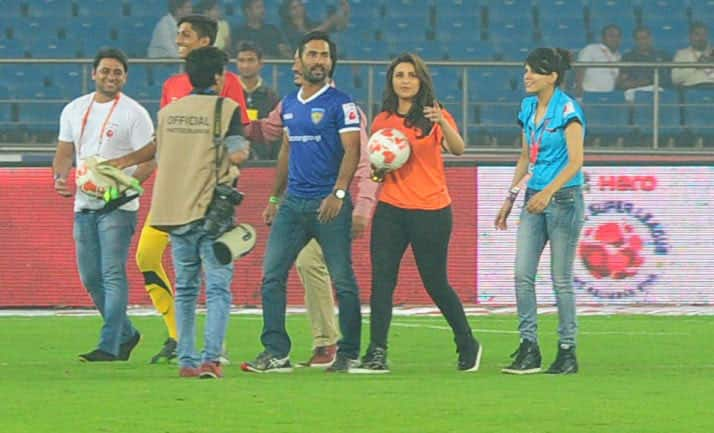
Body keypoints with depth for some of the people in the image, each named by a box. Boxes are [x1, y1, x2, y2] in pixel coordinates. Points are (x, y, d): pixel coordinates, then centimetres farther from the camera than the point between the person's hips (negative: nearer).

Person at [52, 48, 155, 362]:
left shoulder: (134, 113, -3)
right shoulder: (75, 110, 13)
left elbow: (149, 159, -8)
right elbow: (64, 152, 19)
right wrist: (60, 177, -2)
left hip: (118, 206, -6)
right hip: (84, 204, 6)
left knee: (112, 274, -12)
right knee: (90, 277, 8)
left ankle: (109, 345, -14)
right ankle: (126, 334, 23)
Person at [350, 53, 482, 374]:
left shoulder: (434, 115, -1)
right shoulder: (382, 121, 10)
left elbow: (458, 149, -18)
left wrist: (442, 123, -36)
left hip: (430, 211, -3)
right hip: (390, 209, 3)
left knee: (435, 283, 5)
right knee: (381, 279, -9)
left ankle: (468, 345, 26)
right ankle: (377, 354, -10)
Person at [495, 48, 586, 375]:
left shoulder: (567, 110, -11)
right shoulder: (528, 108, 11)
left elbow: (575, 161, -18)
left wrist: (547, 192, -28)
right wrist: (511, 196, 18)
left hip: (563, 197, -7)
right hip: (534, 199, 7)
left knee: (561, 279, -2)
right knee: (523, 274, -2)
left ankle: (567, 352, 6)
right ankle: (528, 349, 0)